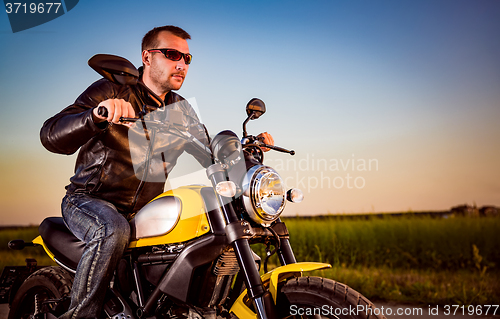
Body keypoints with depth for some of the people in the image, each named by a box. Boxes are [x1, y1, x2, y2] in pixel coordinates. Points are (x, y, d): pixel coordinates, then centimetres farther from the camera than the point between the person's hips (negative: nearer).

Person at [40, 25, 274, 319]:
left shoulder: (181, 110, 10)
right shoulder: (112, 90, -10)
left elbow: (213, 156, 14)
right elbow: (51, 136, -22)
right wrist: (97, 114, -43)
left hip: (146, 209, 6)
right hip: (89, 199, -5)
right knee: (113, 229, -39)